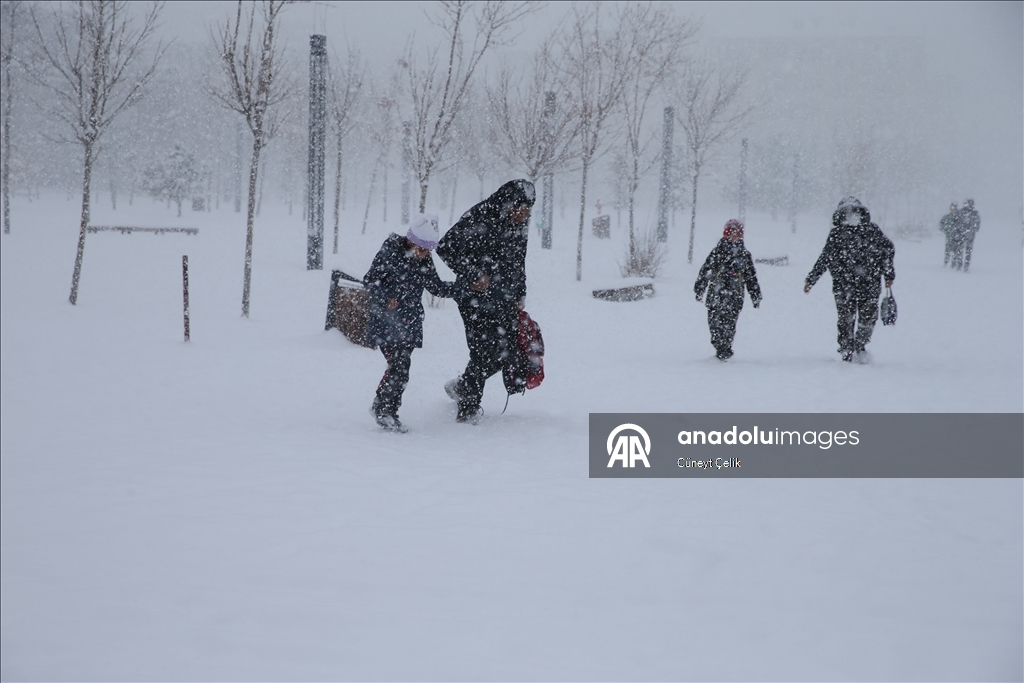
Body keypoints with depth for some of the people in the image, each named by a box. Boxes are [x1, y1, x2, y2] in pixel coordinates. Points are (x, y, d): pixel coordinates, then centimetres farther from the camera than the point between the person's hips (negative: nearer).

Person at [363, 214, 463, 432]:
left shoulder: (425, 261, 7)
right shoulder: (390, 253, -10)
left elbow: (436, 287, 17)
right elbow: (370, 279, -8)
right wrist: (386, 298, -21)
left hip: (410, 322, 6)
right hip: (386, 320, -6)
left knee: (401, 366, 6)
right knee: (400, 364, -15)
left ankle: (383, 407, 20)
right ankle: (384, 409, -5)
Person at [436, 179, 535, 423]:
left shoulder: (519, 226, 8)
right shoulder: (478, 219, -16)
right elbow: (445, 248, -16)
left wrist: (519, 297, 18)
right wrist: (473, 275, -19)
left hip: (505, 302, 8)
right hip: (477, 299, -8)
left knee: (505, 353, 8)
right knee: (483, 352, -9)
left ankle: (460, 387, 30)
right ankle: (468, 409, 7)